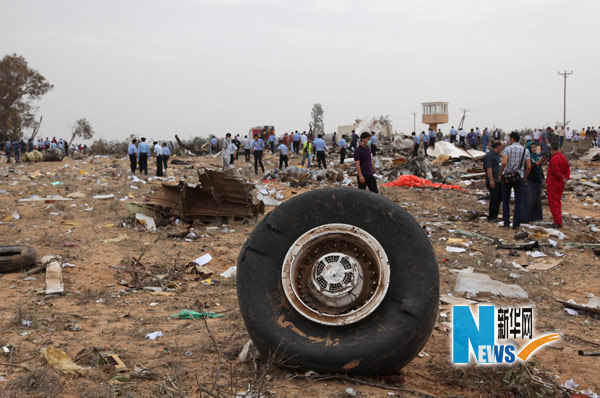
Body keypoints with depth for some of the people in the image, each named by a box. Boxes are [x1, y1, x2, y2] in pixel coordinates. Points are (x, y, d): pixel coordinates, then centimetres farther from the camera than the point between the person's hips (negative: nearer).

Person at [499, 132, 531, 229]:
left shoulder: (507, 149, -8)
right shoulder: (525, 151, 2)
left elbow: (504, 163, -23)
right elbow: (529, 167, -4)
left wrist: (500, 173, -6)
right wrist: (524, 177, 12)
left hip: (507, 177, -1)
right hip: (518, 178, 1)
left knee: (506, 201, 11)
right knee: (518, 202, 7)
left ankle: (506, 222, 5)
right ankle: (516, 224, 2)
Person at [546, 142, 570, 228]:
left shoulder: (554, 159, -23)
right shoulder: (563, 157, 7)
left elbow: (556, 171, -23)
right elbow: (567, 169, 10)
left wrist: (562, 179, -8)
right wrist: (566, 178, 0)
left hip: (553, 184, -9)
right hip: (560, 185, 9)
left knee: (553, 203, -1)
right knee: (558, 202, 18)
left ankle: (558, 222, -2)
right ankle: (559, 221, 23)